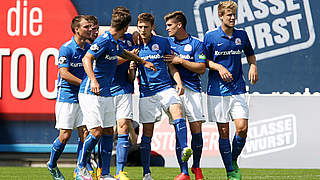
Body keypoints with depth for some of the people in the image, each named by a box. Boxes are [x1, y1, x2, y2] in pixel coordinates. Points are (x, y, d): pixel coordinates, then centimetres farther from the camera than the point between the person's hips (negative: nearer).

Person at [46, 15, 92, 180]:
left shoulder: (89, 48, 7)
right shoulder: (66, 49, -11)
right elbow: (64, 74, -15)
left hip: (83, 98, 5)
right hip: (67, 97, -5)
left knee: (84, 133, -3)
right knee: (65, 135, -5)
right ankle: (52, 165, 18)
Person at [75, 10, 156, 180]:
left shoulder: (115, 43, 14)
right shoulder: (104, 41, -15)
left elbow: (124, 53, 37)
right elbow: (86, 59, -25)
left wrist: (143, 61, 51)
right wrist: (93, 80, -39)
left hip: (106, 94, 10)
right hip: (91, 94, -10)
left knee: (108, 132, 6)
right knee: (96, 132, -13)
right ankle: (81, 166, 5)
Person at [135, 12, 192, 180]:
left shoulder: (163, 42, 5)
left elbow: (171, 66, 11)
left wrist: (179, 82, -4)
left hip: (165, 87, -1)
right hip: (146, 92, 1)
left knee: (177, 111, -30)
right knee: (147, 133, 1)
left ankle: (184, 150, -42)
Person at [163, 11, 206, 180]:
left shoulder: (196, 44, 4)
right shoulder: (167, 43, 14)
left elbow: (201, 68, -3)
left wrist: (181, 61, -9)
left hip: (192, 88, -2)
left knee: (196, 128, -5)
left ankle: (196, 166, 14)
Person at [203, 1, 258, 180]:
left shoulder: (242, 35, 7)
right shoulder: (211, 36, -1)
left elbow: (250, 54, 23)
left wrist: (253, 66, 3)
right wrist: (219, 67, -13)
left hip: (238, 89, 2)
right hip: (218, 90, -2)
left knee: (242, 128, -9)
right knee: (224, 132, -1)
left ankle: (234, 160, 16)